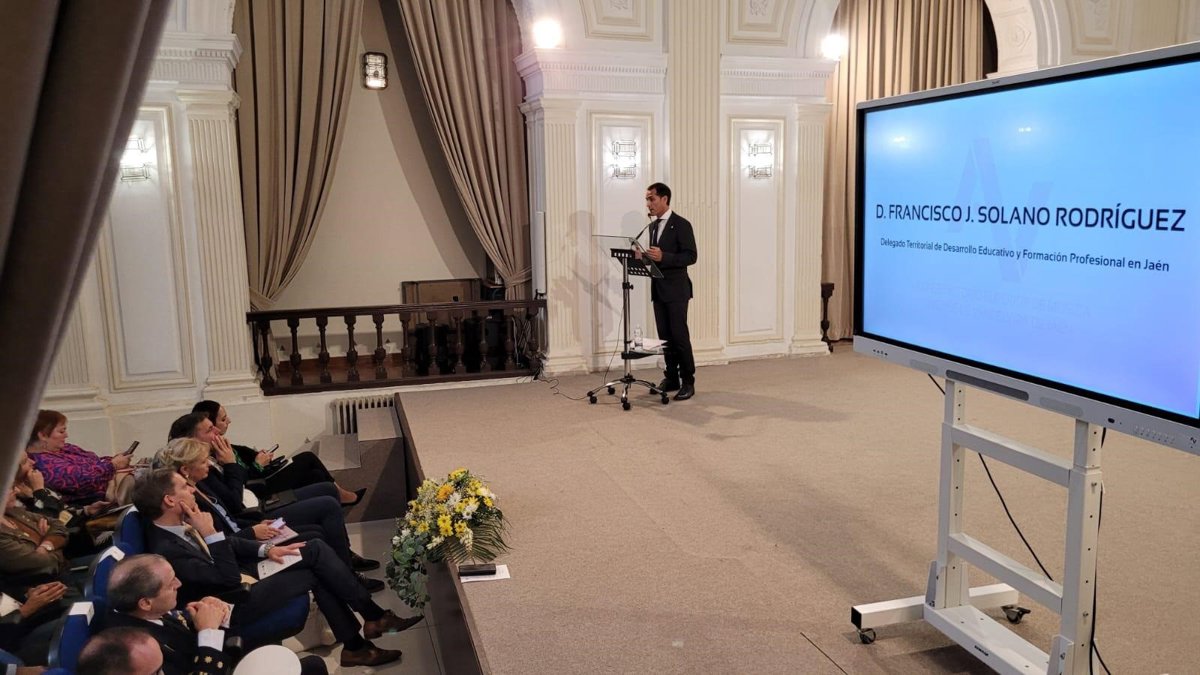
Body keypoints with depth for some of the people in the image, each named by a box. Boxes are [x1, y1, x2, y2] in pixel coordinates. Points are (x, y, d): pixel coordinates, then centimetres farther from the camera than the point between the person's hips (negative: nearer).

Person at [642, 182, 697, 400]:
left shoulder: (681, 224, -9)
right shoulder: (653, 226, 15)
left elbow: (690, 256, -15)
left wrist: (663, 257, -26)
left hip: (676, 289, -7)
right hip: (658, 289, 7)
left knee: (679, 335, -6)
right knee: (665, 336, 9)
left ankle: (688, 382, 1)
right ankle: (671, 377, 18)